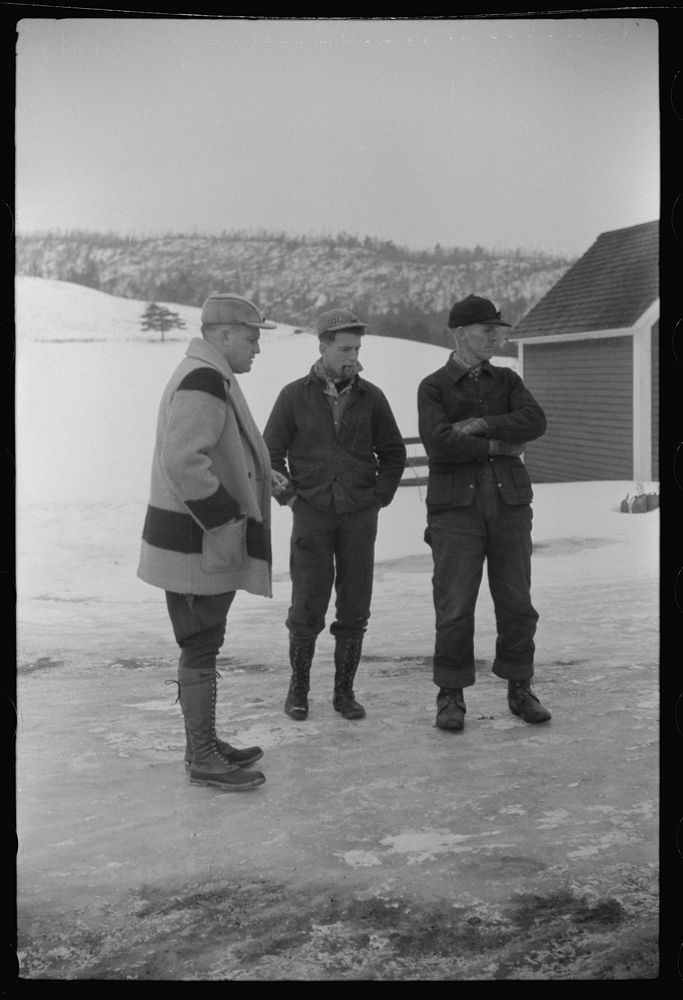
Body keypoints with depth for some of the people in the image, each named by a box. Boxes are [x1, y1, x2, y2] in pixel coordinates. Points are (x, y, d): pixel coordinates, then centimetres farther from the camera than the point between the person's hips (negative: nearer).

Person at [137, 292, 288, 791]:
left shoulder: (209, 378, 16)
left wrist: (258, 476, 14)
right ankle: (203, 759, 10)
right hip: (196, 544, -11)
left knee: (202, 645, 18)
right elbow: (184, 461, -28)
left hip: (205, 542, 11)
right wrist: (226, 519, -22)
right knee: (201, 647, -2)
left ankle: (204, 743, 31)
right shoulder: (203, 382, -19)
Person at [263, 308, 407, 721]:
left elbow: (393, 452, 14)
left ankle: (345, 690, 18)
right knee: (307, 609, -2)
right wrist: (289, 497, -1)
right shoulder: (295, 396, 0)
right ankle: (298, 687, 16)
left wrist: (380, 497, 5)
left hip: (359, 517, 2)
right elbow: (270, 452, 6)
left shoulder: (371, 397, 4)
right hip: (312, 516, -2)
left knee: (355, 610, 4)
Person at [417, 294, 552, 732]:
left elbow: (535, 421, -6)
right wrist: (497, 447, -8)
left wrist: (480, 425, -14)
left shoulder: (507, 380, 13)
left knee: (516, 602, 5)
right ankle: (451, 697, 9)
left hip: (510, 503, 3)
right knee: (455, 607, -3)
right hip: (456, 507, -3)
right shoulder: (433, 387, 3)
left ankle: (520, 690, 18)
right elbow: (438, 444, -14)